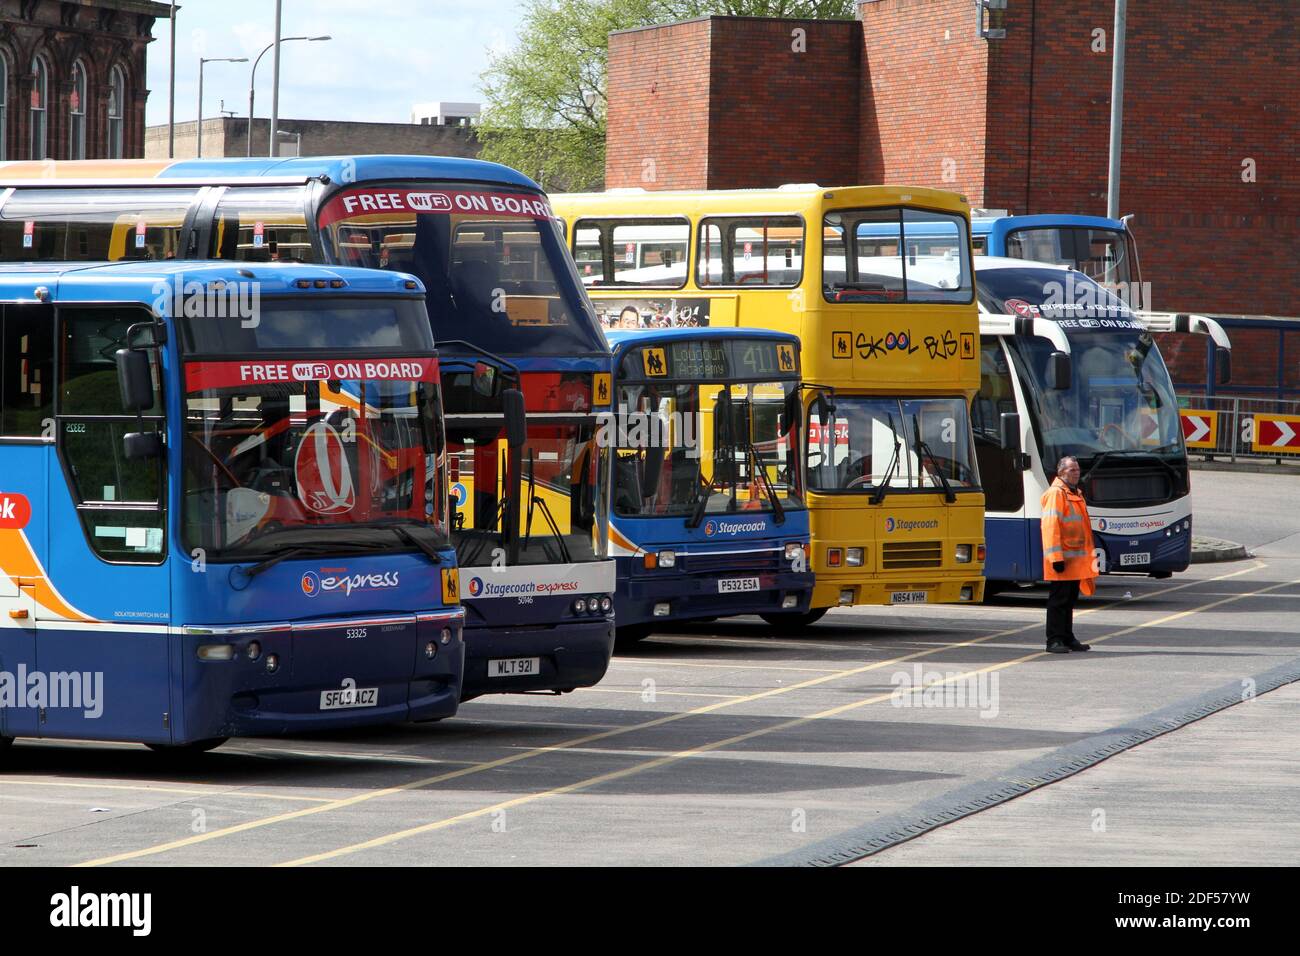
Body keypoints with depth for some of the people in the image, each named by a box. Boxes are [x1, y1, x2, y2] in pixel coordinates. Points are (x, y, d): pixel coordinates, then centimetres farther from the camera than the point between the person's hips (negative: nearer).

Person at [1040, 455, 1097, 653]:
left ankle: (1067, 638, 21)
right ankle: (1054, 641, -4)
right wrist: (1056, 558, -23)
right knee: (1058, 601, -6)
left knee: (1070, 600, 14)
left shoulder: (1076, 494, 18)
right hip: (1061, 559, -9)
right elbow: (1050, 526, -19)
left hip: (1076, 559, 9)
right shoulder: (1055, 494, -12)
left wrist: (1088, 555, 23)